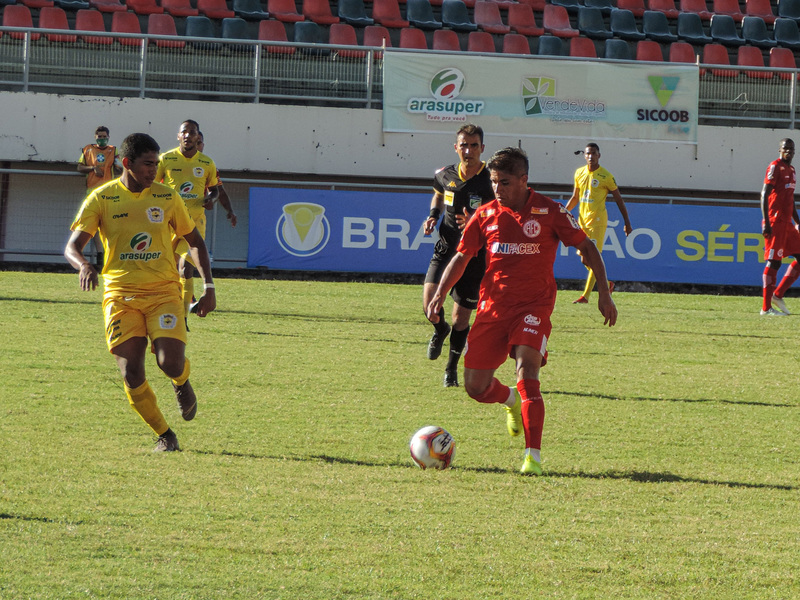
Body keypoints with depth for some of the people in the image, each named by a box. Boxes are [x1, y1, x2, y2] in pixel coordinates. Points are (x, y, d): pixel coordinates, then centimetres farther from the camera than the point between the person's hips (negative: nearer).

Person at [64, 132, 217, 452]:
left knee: (171, 363, -19)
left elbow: (195, 241, 16)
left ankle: (182, 382, 19)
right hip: (120, 294, 0)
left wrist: (209, 287, 6)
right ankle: (164, 434, 10)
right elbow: (71, 247, -4)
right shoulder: (102, 198, 0)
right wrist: (84, 266, -27)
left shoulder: (167, 197, 5)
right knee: (131, 372, -9)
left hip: (163, 292, 0)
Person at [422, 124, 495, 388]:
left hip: (475, 256, -2)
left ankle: (452, 368, 25)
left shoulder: (491, 181, -11)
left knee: (461, 316, 2)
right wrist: (433, 216, 6)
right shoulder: (445, 176, 1)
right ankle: (439, 331, 17)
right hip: (446, 249, 2)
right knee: (430, 299, -20)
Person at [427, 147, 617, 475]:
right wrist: (439, 294, -2)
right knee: (475, 386, 4)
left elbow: (586, 247, 4)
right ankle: (512, 402, 40)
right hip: (492, 306, 4)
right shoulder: (486, 214, 5)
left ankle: (534, 456, -23)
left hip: (533, 307, -4)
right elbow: (461, 257, 12)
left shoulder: (549, 212, -3)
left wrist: (604, 292, -2)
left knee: (527, 374, -24)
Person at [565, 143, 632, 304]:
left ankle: (585, 296, -12)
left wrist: (627, 223, -1)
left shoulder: (606, 176, -7)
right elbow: (574, 198, 20)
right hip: (582, 219, 6)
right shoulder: (579, 173, 9)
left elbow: (619, 200, -1)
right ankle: (606, 284, 26)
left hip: (598, 220, -6)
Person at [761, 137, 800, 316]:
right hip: (775, 222, -9)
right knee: (774, 261, -8)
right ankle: (766, 307, -5)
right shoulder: (776, 166, -8)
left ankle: (778, 295, 10)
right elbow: (764, 194, -14)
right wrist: (766, 222, -21)